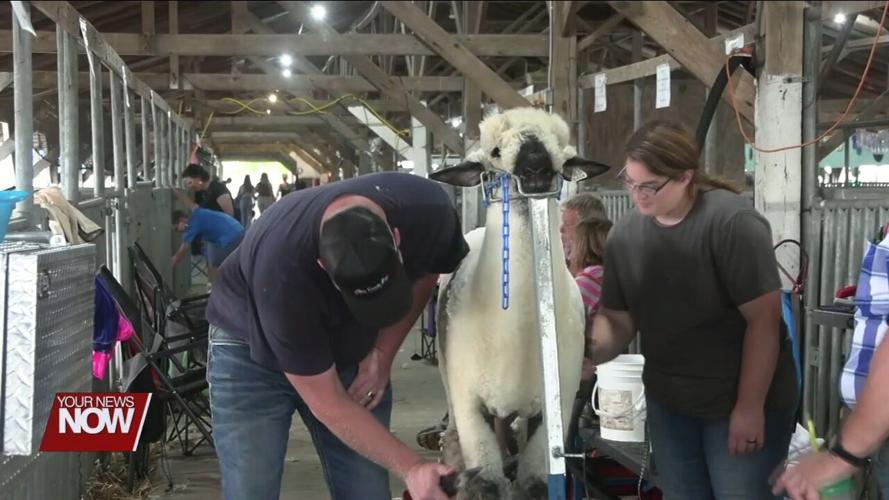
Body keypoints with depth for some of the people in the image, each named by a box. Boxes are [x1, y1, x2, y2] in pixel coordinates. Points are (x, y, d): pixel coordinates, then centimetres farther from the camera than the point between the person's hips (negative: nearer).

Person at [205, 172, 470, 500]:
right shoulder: (281, 268, -38)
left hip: (349, 350, 4)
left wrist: (383, 353, -10)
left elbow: (425, 272, 0)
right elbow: (327, 405, -27)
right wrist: (411, 469, -27)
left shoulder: (428, 210, -27)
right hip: (253, 353, -4)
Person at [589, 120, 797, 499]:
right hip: (667, 401, 5)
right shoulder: (625, 234, -4)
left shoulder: (732, 222, -20)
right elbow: (617, 318, 1)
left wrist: (750, 407, -18)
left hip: (742, 400, -5)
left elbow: (763, 318, -19)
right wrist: (588, 349, -20)